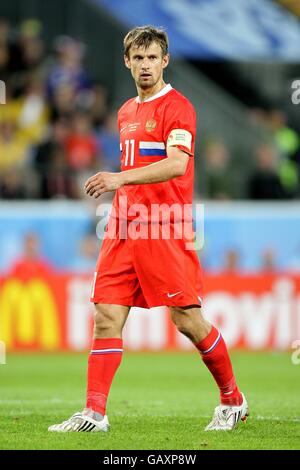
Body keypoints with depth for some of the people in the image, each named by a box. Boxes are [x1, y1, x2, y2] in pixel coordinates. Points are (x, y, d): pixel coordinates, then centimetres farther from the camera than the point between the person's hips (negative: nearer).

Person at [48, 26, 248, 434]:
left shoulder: (177, 107, -7)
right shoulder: (126, 112, 18)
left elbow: (176, 164, -23)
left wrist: (120, 178, -32)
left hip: (165, 231, -7)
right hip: (124, 230, 7)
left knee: (188, 320, -4)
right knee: (107, 318, -3)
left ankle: (233, 401, 15)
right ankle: (94, 413, -4)